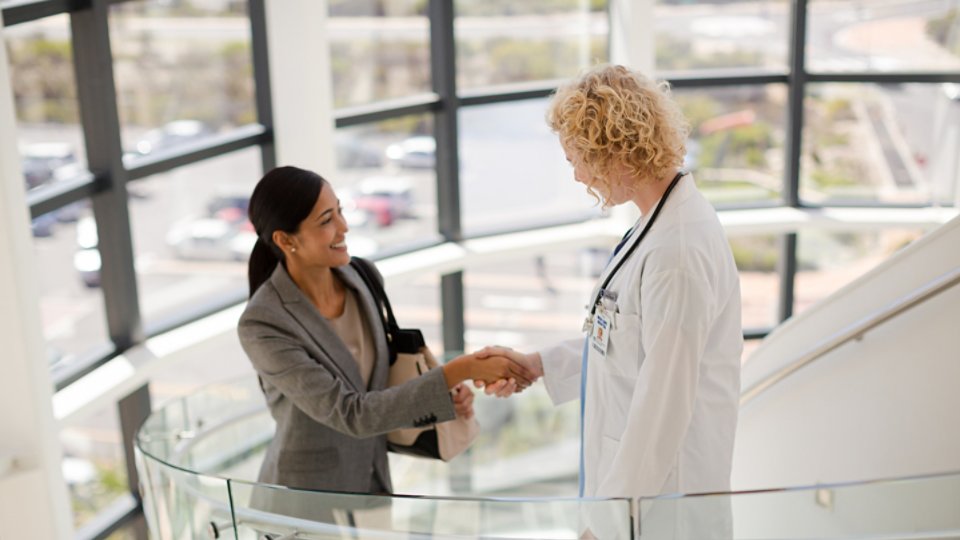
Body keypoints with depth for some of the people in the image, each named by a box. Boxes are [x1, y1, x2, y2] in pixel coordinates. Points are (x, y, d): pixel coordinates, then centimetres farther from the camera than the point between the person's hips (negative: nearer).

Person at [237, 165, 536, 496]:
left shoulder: (362, 277, -5)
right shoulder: (262, 324, -23)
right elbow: (351, 415, -27)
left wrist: (446, 394, -13)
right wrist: (460, 370, -31)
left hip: (374, 483, 5)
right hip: (306, 496, -5)